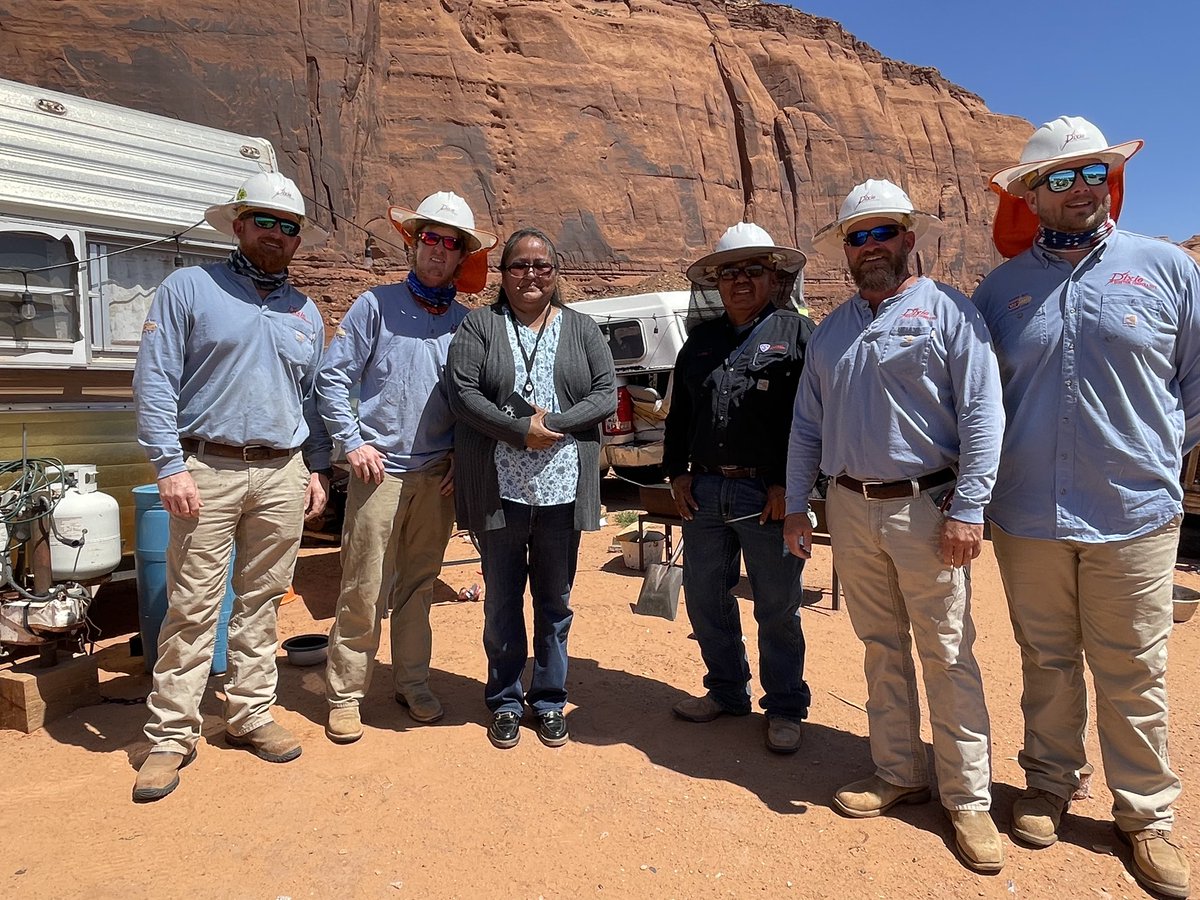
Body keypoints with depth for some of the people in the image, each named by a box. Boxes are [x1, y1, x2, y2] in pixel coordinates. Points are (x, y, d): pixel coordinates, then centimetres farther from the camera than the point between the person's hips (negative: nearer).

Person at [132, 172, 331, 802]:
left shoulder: (305, 312, 16)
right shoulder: (188, 289, 2)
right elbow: (153, 381, -5)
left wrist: (317, 468, 12)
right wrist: (170, 466, -12)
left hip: (283, 473, 4)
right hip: (207, 469, -4)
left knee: (262, 602, 10)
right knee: (192, 606, -2)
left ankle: (250, 716, 22)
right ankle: (171, 735, 11)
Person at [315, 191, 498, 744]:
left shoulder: (464, 321, 9)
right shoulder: (377, 305, -1)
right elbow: (332, 377, -2)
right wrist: (353, 442, -9)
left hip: (437, 475, 3)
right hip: (381, 471, -3)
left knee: (418, 587, 13)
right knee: (364, 590, 0)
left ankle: (412, 684, 27)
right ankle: (345, 695, 15)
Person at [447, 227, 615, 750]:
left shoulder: (582, 329, 10)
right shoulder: (479, 326, 5)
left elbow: (606, 394, 0)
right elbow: (463, 393, -7)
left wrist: (552, 424, -13)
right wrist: (521, 430, -17)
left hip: (562, 487, 2)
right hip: (499, 488, -1)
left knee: (554, 600, 12)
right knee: (502, 598, 10)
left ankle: (550, 700, 27)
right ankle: (505, 702, 26)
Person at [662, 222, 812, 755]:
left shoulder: (798, 333, 0)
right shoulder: (701, 341, 15)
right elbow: (678, 414, 18)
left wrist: (789, 483, -12)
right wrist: (677, 472, 8)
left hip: (770, 495, -5)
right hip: (704, 492, 5)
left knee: (777, 609, 6)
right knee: (704, 598, 13)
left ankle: (784, 708, 23)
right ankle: (726, 691, 33)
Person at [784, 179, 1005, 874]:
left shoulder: (948, 311, -2)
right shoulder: (831, 331, 14)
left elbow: (983, 414, -9)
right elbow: (807, 426, 15)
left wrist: (968, 508, -15)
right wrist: (796, 504, 10)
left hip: (925, 508, -5)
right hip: (851, 510, 5)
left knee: (948, 655, 2)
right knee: (882, 649, 13)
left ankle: (969, 799, 15)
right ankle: (899, 775, 26)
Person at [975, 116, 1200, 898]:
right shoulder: (1001, 289, 5)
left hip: (1135, 512, -1)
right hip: (1027, 515, 1)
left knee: (1134, 672, 8)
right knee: (1047, 659, 14)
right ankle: (1050, 782, 32)